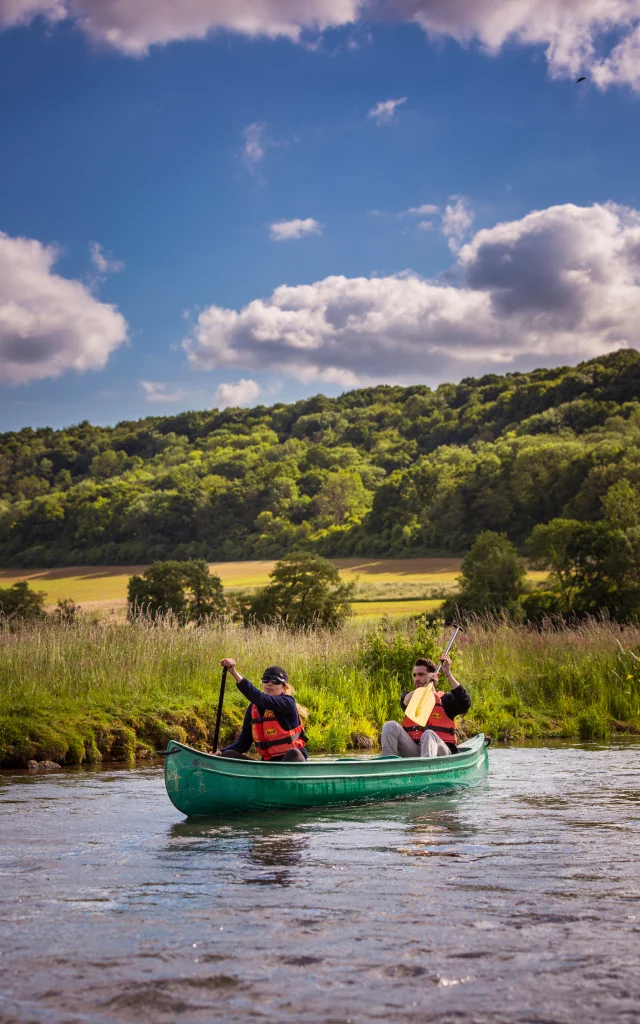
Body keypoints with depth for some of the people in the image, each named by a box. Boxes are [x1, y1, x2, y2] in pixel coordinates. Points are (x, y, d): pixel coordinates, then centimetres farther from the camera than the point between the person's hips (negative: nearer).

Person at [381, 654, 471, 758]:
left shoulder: (444, 699, 10)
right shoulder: (409, 696, 19)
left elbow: (465, 705, -11)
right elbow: (406, 702, -7)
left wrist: (448, 674, -10)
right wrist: (426, 685, -21)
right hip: (411, 752, 3)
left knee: (428, 734, -36)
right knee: (391, 726, -18)